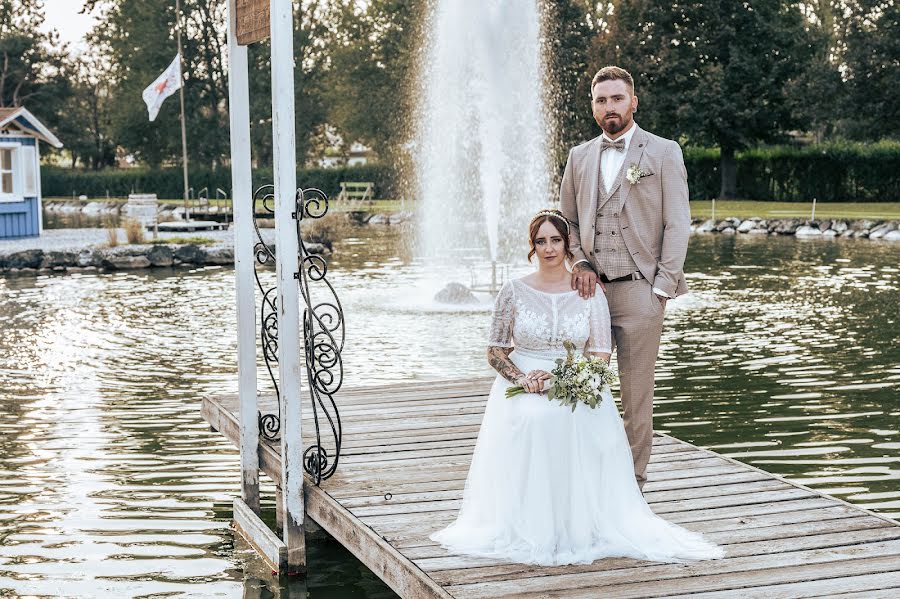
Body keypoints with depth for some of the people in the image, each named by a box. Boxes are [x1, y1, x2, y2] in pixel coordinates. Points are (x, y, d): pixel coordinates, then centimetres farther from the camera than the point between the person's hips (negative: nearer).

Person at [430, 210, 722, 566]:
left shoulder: (589, 293, 5)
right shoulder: (514, 291, 6)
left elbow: (600, 355, 1)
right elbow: (495, 350, 7)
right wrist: (521, 377, -14)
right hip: (522, 384, 0)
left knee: (575, 420, -36)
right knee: (530, 420, -36)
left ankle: (577, 522, -24)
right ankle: (532, 527, -27)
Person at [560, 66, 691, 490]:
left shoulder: (664, 153, 3)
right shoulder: (580, 156, 14)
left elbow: (678, 224, -1)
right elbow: (567, 219, 20)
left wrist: (662, 288, -8)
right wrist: (580, 263, 2)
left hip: (640, 291, -3)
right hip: (591, 288, 3)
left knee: (636, 394, 1)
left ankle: (632, 480, 11)